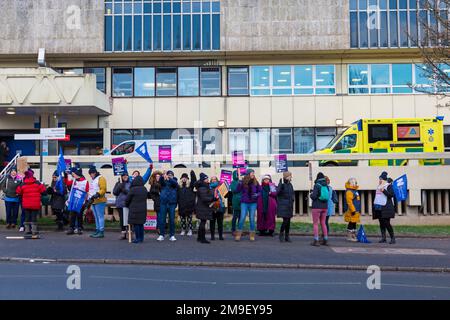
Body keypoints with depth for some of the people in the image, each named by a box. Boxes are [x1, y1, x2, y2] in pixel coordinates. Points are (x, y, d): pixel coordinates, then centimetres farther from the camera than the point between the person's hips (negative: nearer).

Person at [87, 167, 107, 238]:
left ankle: (101, 232, -8)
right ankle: (97, 230, 19)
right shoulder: (93, 180, 22)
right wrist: (90, 198, 19)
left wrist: (98, 194, -27)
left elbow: (103, 189, -16)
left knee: (100, 216, -9)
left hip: (99, 201, -10)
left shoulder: (101, 178, -7)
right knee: (96, 217, 13)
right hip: (93, 201, 10)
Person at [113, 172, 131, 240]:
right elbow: (114, 192, -1)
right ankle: (123, 233, 14)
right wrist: (120, 184, -7)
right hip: (120, 204, 2)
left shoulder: (130, 183, 2)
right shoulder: (118, 183, 9)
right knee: (122, 219, 6)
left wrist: (124, 189, -14)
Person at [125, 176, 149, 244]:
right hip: (143, 209, 5)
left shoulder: (133, 189, -13)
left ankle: (138, 238, 3)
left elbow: (127, 199, -5)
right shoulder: (144, 189, 3)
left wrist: (127, 205, 15)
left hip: (134, 209, -5)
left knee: (135, 224, 2)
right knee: (141, 224, 13)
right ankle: (141, 238, 17)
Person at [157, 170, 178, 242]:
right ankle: (161, 235, 9)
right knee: (162, 220, 1)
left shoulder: (174, 181, 8)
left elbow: (175, 183, -16)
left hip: (172, 203, 0)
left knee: (172, 220, 2)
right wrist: (162, 176, -38)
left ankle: (172, 235, 9)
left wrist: (169, 179, -37)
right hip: (163, 203, 1)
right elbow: (160, 181, -14)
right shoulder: (164, 182, 9)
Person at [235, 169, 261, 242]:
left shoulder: (255, 182, 1)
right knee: (242, 218, -4)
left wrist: (257, 195, -13)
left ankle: (252, 235, 15)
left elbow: (260, 191, 7)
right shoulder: (243, 182, -5)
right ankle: (238, 234, 7)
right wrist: (240, 184, -23)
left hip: (253, 203, 2)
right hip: (244, 203, -1)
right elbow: (238, 190, -8)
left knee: (252, 219, 5)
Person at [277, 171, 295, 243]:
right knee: (285, 220, -12)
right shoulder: (282, 184, -9)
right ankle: (281, 234, 8)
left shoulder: (290, 185, 13)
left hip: (289, 206, 7)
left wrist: (293, 198, 8)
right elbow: (277, 192, -26)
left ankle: (287, 236, 16)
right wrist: (281, 183, -29)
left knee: (288, 221, 8)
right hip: (283, 205, -7)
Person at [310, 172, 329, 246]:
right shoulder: (326, 186, 5)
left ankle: (316, 241, -4)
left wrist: (311, 195, 5)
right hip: (325, 207, 6)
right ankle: (325, 240, 16)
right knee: (323, 223, 15)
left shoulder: (317, 185, -11)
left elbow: (314, 196, -17)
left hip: (317, 207, -6)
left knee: (315, 224, 0)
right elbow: (328, 196, 11)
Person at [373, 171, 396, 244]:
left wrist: (384, 190, -21)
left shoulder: (389, 185, -3)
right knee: (381, 223, 6)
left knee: (386, 223, -10)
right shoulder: (379, 186, 19)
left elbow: (391, 195, -15)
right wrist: (375, 205, 22)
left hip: (386, 208, -7)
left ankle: (392, 238, -1)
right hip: (379, 207, 7)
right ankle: (383, 238, 10)